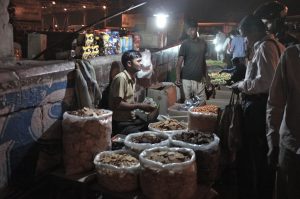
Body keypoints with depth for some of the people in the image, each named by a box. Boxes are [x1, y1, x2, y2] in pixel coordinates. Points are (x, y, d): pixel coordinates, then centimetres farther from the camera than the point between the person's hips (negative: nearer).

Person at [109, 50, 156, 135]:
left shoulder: (133, 78, 11)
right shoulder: (121, 78, -17)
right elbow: (117, 104, -21)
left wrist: (143, 105, 1)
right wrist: (139, 106, -17)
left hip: (132, 119, 9)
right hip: (121, 124, -9)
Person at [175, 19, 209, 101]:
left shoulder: (203, 43, 9)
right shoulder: (185, 44, -5)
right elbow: (179, 62, -9)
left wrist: (206, 76, 14)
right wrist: (178, 78, -20)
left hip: (200, 80, 5)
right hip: (187, 79, -4)